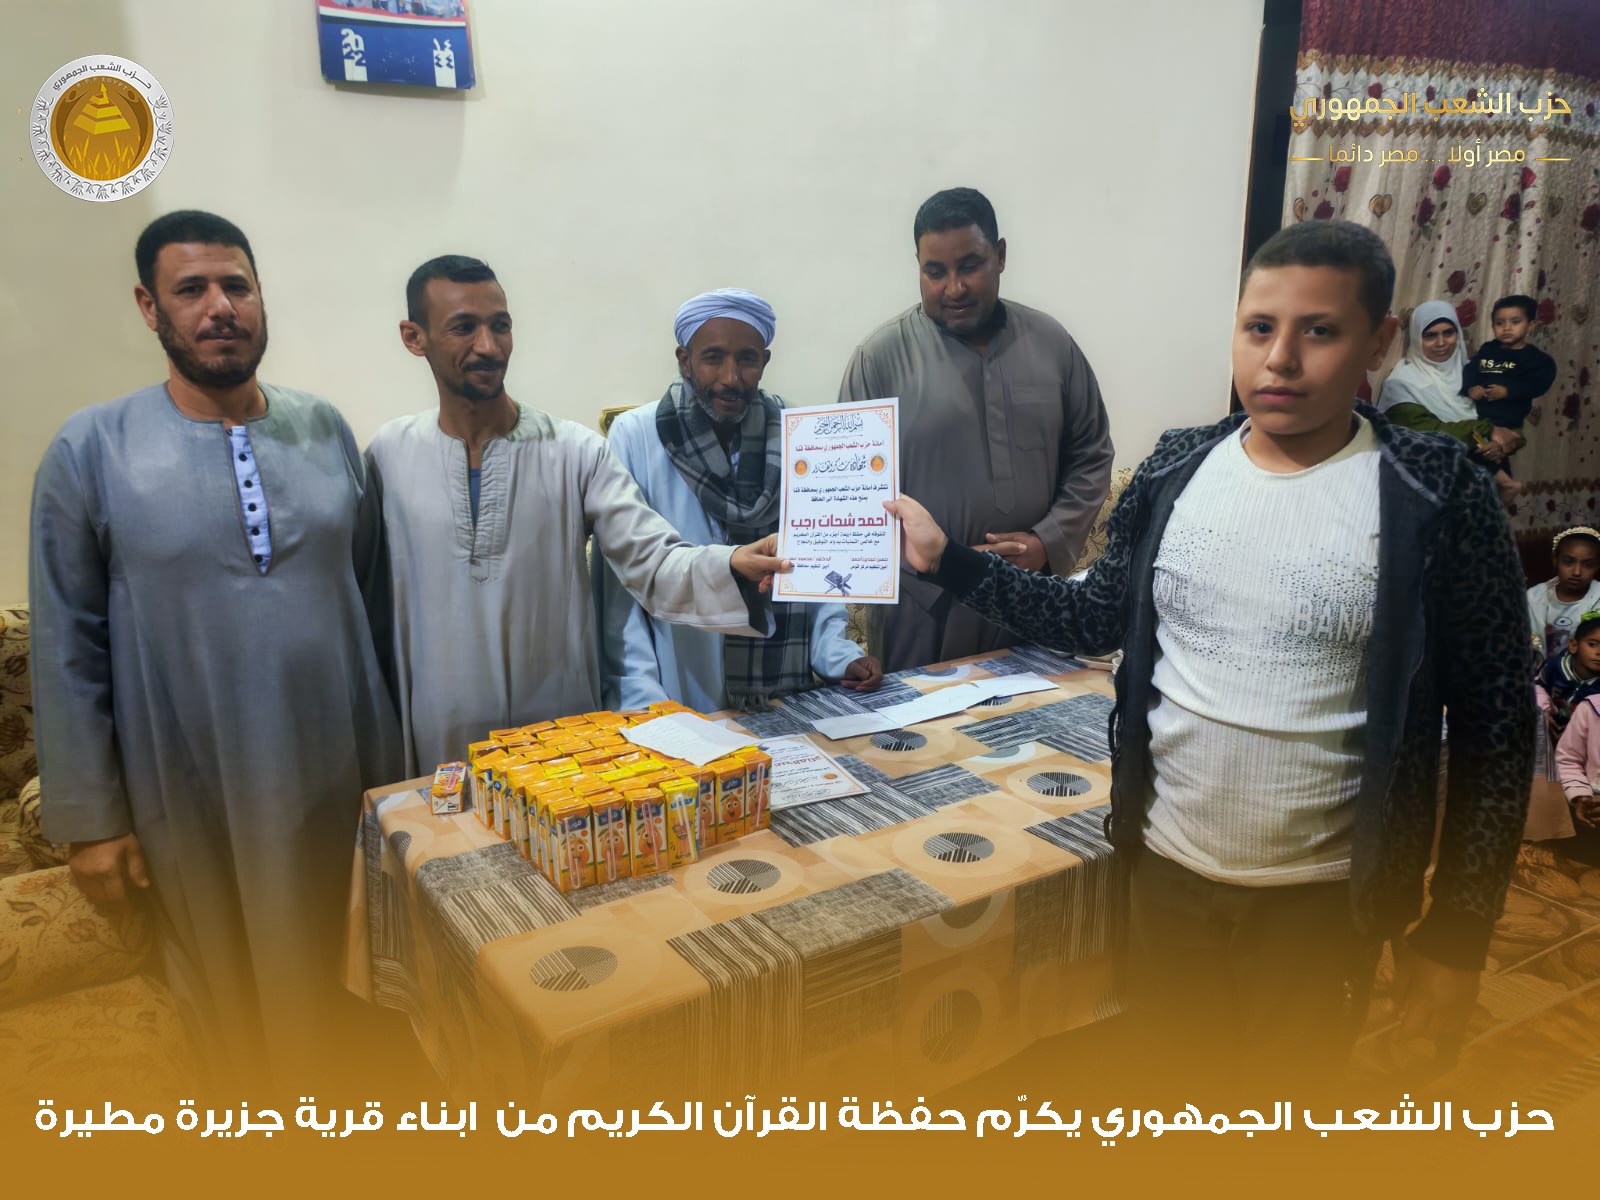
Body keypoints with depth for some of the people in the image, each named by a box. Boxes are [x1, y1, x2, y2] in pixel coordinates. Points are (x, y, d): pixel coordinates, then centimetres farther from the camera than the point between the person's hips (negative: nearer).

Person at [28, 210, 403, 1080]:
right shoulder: (90, 451, -8)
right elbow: (68, 648, -5)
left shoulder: (324, 430, 0)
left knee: (332, 991, 19)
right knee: (228, 1007, 18)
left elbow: (371, 592, 3)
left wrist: (385, 763, 4)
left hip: (333, 780, 2)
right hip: (189, 800, -2)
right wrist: (90, 818, -5)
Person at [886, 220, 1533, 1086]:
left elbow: (1494, 722, -8)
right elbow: (1095, 620, 6)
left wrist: (1456, 935, -7)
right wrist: (946, 558, -4)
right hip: (1167, 863, 3)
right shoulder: (1179, 470, -3)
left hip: (1321, 894, -3)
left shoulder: (1437, 498, -13)